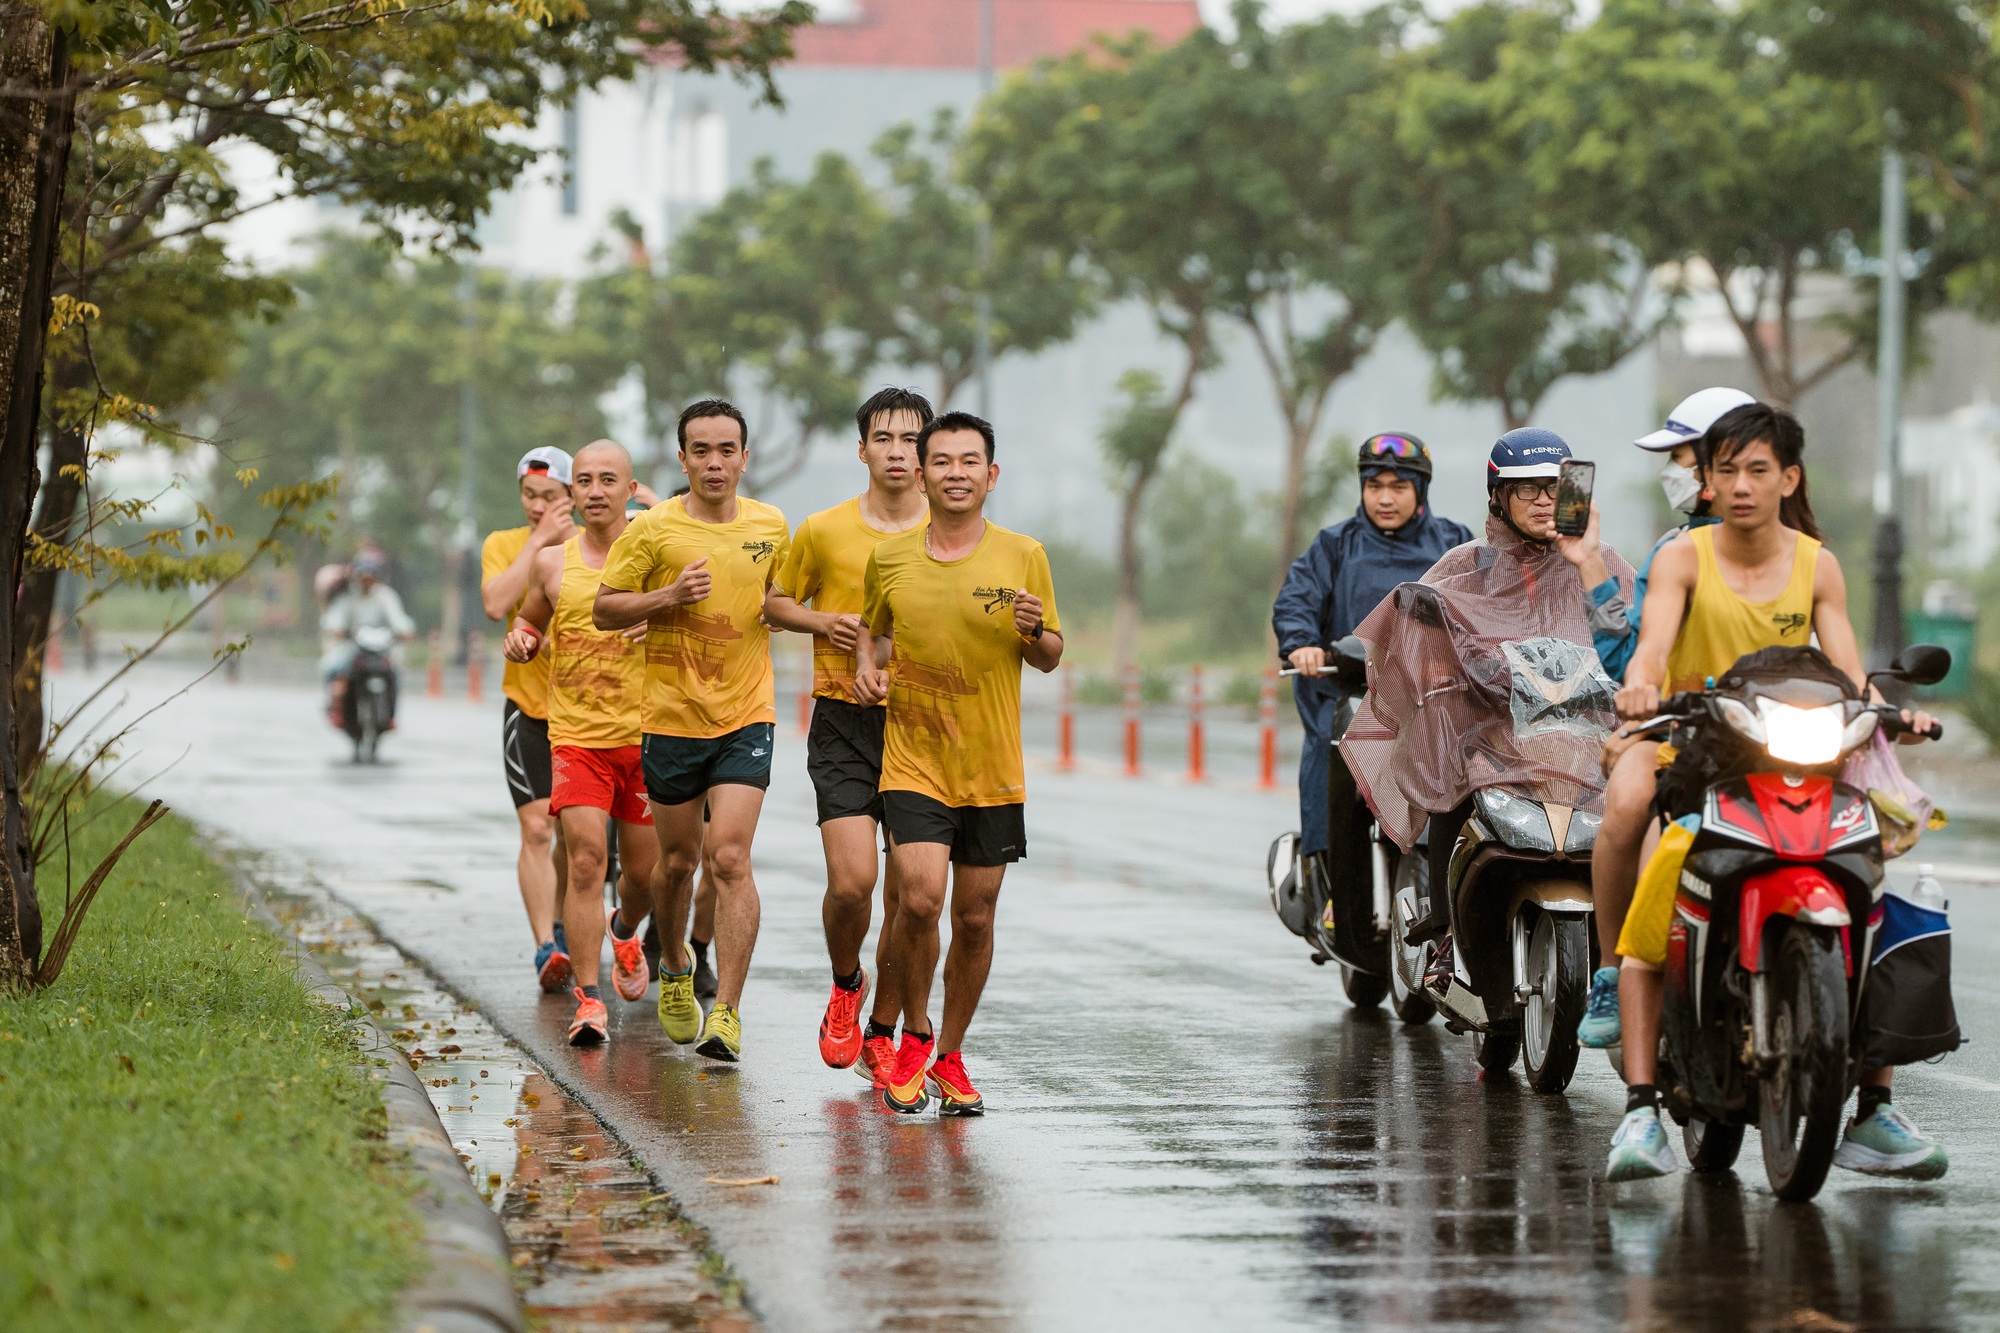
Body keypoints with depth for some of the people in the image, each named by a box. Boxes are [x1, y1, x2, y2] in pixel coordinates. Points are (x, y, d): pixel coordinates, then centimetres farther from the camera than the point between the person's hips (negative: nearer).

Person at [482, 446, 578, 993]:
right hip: (529, 706, -2)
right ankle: (546, 949, -17)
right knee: (536, 829, -14)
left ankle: (557, 927, 32)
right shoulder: (503, 545, 0)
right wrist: (538, 540, -18)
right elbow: (496, 604, -19)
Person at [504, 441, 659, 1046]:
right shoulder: (552, 562, 4)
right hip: (576, 738, 0)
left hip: (645, 734, 0)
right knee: (585, 860, -15)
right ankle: (588, 1000, -13)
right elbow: (530, 620, 22)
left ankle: (625, 932, 45)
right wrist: (520, 639, -2)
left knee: (643, 872, 9)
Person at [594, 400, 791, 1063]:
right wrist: (670, 595, -17)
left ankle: (726, 1012, -14)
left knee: (730, 858, -14)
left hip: (746, 716, 0)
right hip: (672, 716, 0)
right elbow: (604, 610, -3)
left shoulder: (771, 526, 3)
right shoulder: (652, 530, -6)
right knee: (678, 862, 12)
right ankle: (674, 968, 41)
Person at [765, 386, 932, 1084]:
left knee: (907, 896, 1)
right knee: (852, 878, -15)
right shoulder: (823, 531, 2)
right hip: (844, 720, -1)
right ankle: (845, 983, 16)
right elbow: (775, 602, 15)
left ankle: (881, 1032, 19)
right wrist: (825, 622, -4)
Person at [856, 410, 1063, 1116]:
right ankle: (914, 1036, 5)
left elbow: (1049, 659, 8)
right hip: (912, 762, -1)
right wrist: (867, 665, -2)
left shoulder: (1022, 557, 0)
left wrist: (1034, 631, -14)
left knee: (974, 919, 5)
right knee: (921, 899, -18)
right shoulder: (889, 559, 2)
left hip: (993, 770, 1)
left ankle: (950, 1057, 23)